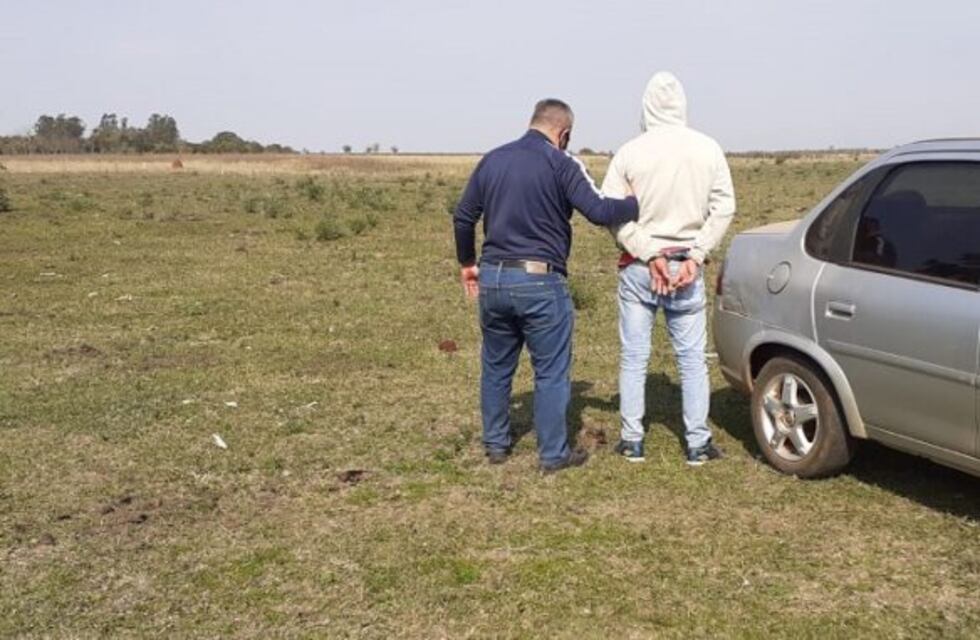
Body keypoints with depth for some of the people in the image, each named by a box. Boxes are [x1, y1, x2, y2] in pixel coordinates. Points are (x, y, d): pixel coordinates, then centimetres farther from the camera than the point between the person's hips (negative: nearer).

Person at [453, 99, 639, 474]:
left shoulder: (493, 160, 10)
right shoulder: (561, 163, -7)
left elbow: (463, 216, 13)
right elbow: (599, 211, -15)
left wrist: (467, 263, 25)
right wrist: (637, 204, 1)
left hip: (492, 278, 6)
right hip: (540, 281, -5)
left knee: (496, 367, 18)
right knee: (551, 372, 6)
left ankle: (495, 445, 28)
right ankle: (554, 454, 11)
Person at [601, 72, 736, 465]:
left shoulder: (630, 152, -6)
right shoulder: (708, 150, -1)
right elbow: (723, 208, -3)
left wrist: (649, 254, -9)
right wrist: (696, 255, -5)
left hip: (638, 268, -1)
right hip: (686, 267, 1)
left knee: (633, 357, 9)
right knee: (692, 358, 10)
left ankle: (632, 441, 14)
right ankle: (698, 444, 12)